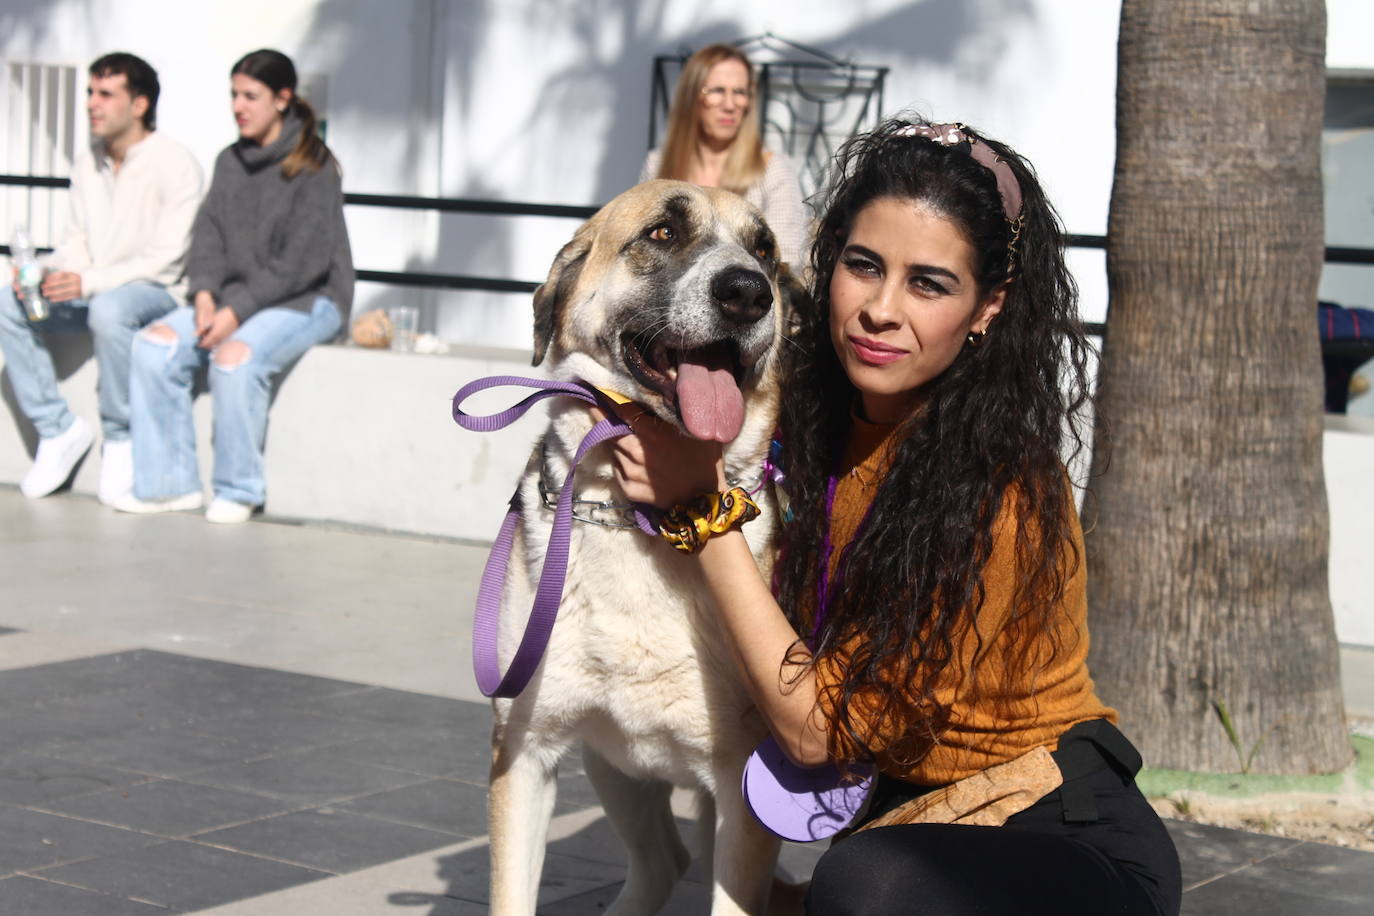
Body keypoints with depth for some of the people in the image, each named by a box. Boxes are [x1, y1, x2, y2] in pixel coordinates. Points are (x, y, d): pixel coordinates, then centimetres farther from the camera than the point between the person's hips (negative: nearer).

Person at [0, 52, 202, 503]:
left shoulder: (175, 164, -13)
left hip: (157, 292, -7)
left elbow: (168, 261, -18)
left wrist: (90, 281, -28)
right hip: (92, 291, 7)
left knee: (109, 309, -39)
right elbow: (77, 242, 12)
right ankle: (57, 429, -8)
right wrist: (45, 275, -11)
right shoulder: (87, 163, 9)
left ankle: (121, 440, -21)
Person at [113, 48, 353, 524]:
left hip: (307, 301, -7)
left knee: (235, 356, -33)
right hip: (236, 297, 7)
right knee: (155, 344, -15)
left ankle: (239, 489, -17)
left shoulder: (313, 166, -10)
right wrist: (205, 294, -11)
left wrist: (236, 311, -20)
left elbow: (303, 262, -16)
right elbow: (208, 235, 9)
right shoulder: (230, 162, 12)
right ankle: (170, 482, -10)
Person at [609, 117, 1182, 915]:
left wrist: (706, 506, -18)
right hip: (916, 813, 7)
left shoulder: (998, 494, -23)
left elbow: (817, 727, -19)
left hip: (1069, 847, -6)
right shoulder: (824, 423, -2)